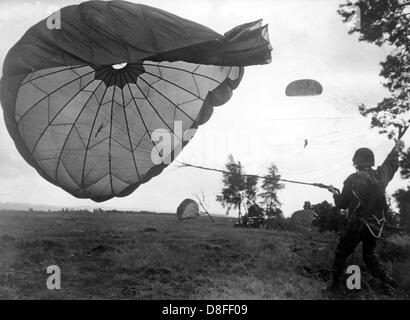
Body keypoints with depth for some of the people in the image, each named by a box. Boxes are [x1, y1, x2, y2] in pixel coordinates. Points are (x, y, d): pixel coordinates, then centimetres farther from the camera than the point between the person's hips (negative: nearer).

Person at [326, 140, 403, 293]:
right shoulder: (381, 175, -3)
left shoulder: (353, 179, -16)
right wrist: (396, 150, 39)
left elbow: (341, 204, -8)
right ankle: (387, 281, 20)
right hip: (376, 226, 6)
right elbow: (391, 164, 22)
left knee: (341, 253, 9)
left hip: (357, 224, -5)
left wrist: (335, 192, 10)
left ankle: (335, 283, 12)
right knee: (369, 254, 24)